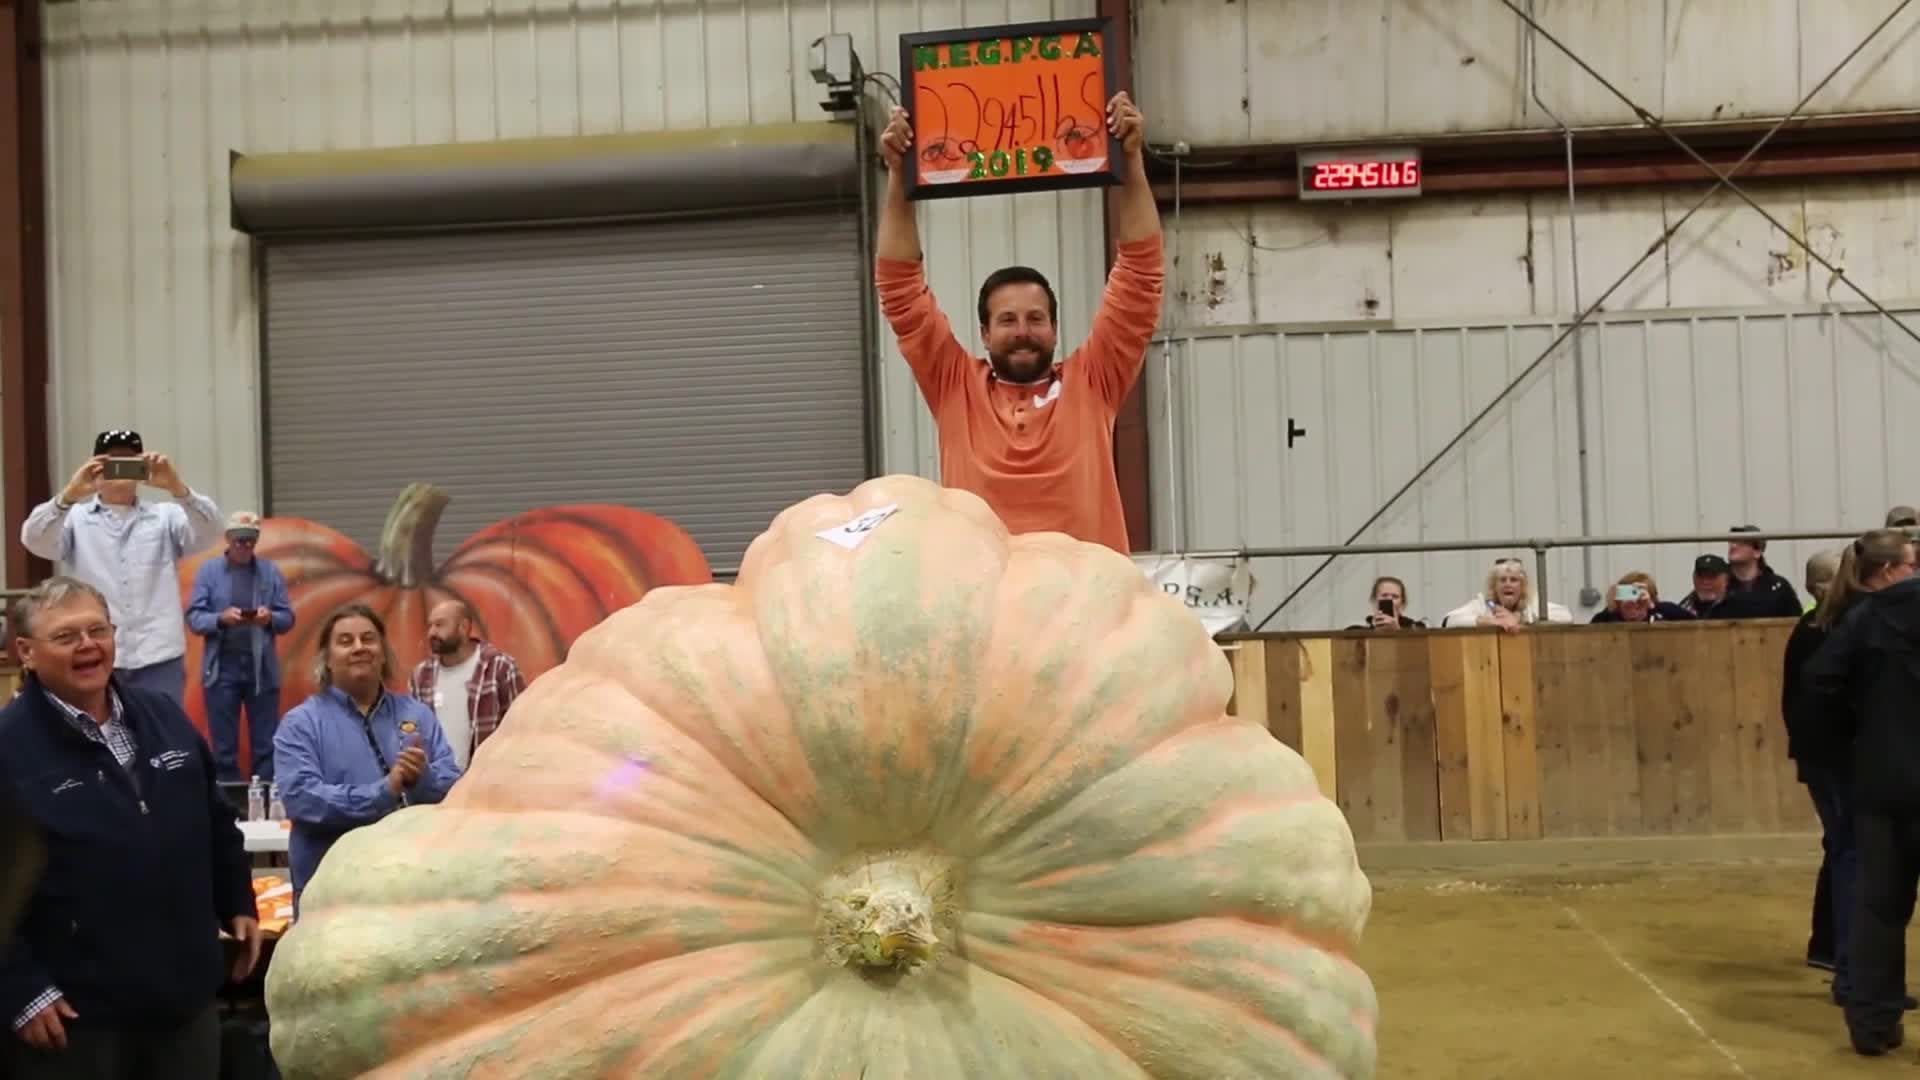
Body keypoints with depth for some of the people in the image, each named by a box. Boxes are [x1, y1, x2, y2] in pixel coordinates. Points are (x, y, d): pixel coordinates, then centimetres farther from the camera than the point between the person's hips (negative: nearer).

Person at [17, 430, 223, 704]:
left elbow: (208, 533, -7)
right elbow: (34, 539, -9)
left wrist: (177, 487, -26)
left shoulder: (166, 517, 10)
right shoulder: (76, 518, 8)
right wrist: (69, 495, -28)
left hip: (159, 658, 0)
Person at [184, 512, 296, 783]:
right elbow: (194, 618, -4)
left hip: (262, 668, 1)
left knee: (266, 745, 4)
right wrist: (221, 618, -22)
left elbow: (288, 618, 4)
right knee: (224, 747, 7)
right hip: (222, 668, -1)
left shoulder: (271, 571, 6)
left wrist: (271, 618, -18)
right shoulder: (208, 570, 3)